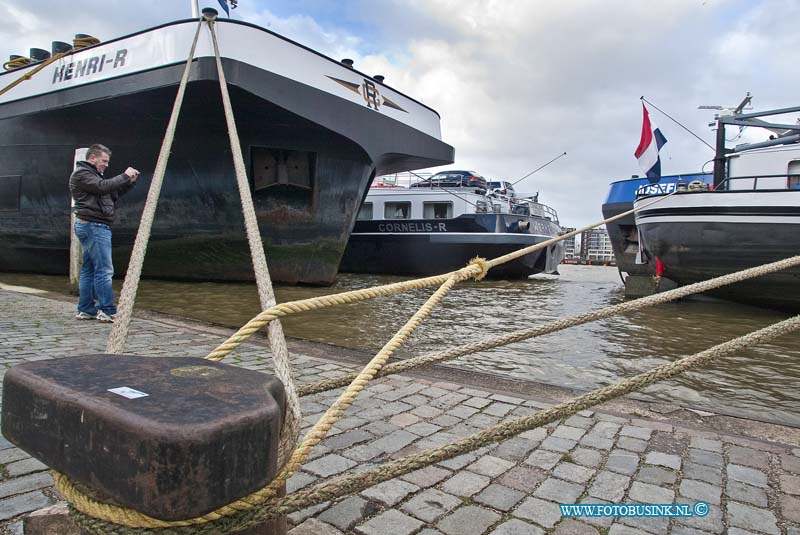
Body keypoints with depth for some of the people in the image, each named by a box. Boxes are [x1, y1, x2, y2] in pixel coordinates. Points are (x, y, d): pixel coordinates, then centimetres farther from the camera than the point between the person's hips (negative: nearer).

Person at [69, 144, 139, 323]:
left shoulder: (93, 174, 25)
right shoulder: (81, 174, -6)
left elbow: (114, 193, 19)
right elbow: (103, 186, -22)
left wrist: (129, 182, 7)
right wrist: (124, 176, -12)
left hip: (95, 227, 11)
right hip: (93, 226, -11)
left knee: (89, 270, 11)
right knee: (104, 270, -11)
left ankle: (85, 310, 17)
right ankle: (108, 311, -10)